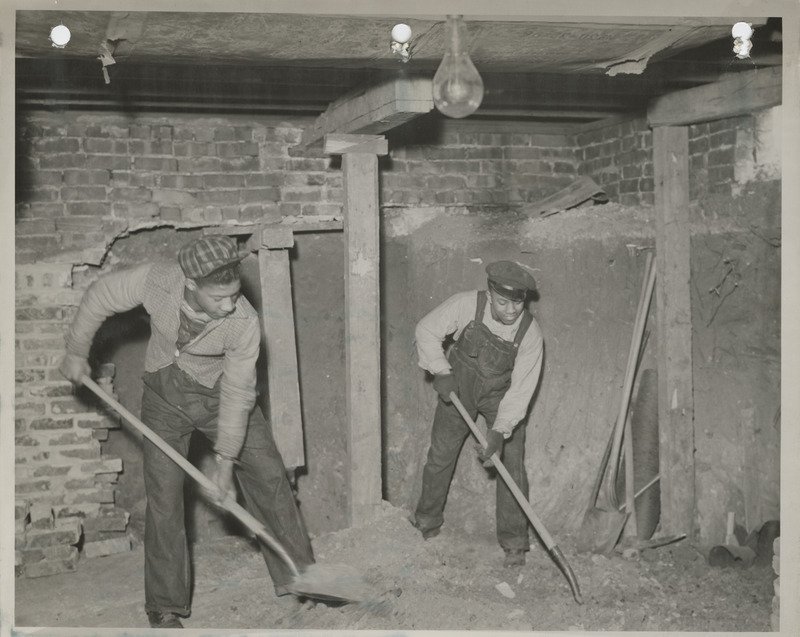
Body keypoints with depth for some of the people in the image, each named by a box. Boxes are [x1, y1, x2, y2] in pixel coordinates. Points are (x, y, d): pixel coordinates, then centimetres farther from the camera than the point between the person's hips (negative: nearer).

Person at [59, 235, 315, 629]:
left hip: (218, 394, 0)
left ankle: (299, 578, 12)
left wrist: (226, 460, -21)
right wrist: (76, 351, 1)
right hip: (164, 397, 1)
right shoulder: (155, 280, -27)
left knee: (268, 475, -4)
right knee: (163, 496, -3)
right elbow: (100, 297, -7)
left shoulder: (244, 323, -30)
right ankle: (164, 608, 9)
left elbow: (237, 394, -23)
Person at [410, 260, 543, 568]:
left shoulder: (530, 332, -26)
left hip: (501, 394, 0)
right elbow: (427, 330, -12)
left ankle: (514, 542, 3)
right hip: (458, 385, 1)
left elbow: (521, 389, -25)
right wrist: (440, 371, -20)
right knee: (441, 454, 8)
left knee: (512, 462, -8)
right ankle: (427, 519, 31)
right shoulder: (466, 305, -27)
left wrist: (500, 431, -33)